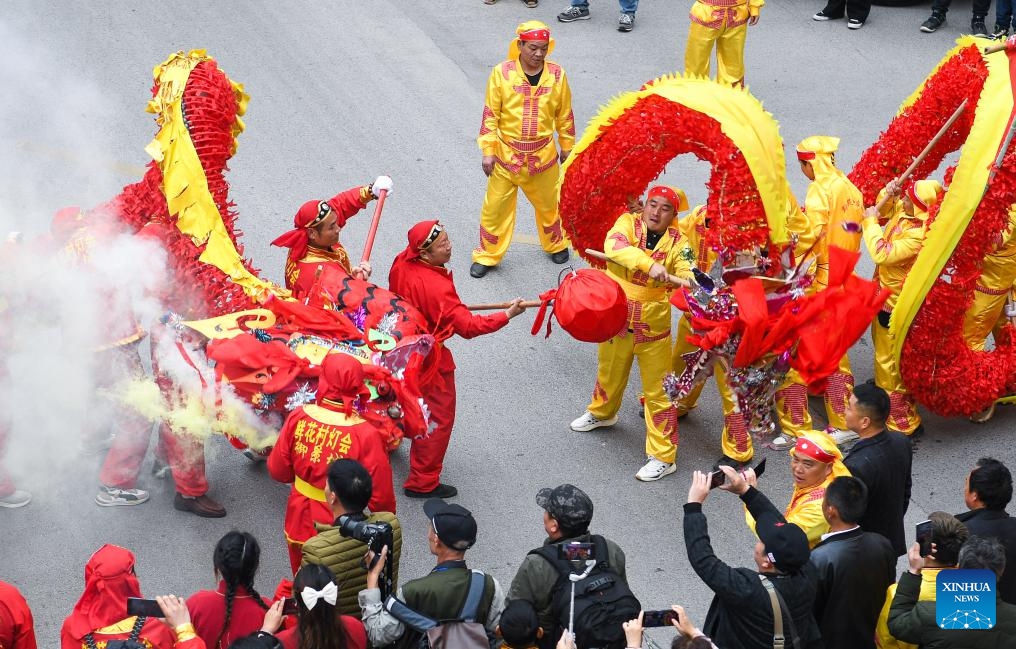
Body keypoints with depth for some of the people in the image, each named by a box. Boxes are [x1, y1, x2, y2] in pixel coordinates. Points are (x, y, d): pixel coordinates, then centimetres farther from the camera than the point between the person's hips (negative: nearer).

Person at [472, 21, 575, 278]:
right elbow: (490, 115, -8)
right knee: (495, 207, 7)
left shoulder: (556, 75, -9)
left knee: (548, 204, 20)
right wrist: (488, 152, -9)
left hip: (543, 155, 1)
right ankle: (487, 256, 23)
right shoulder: (502, 73, -14)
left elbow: (565, 115, 4)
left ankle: (556, 245, 44)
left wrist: (567, 147, 11)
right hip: (506, 154, -1)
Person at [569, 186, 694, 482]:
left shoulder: (677, 243, -7)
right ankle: (602, 413, 57)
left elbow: (686, 275, -21)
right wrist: (650, 265, -42)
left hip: (653, 325, -2)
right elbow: (614, 246, -29)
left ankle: (663, 456, 9)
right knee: (609, 372, 26)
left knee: (657, 390, 0)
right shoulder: (628, 223, -8)